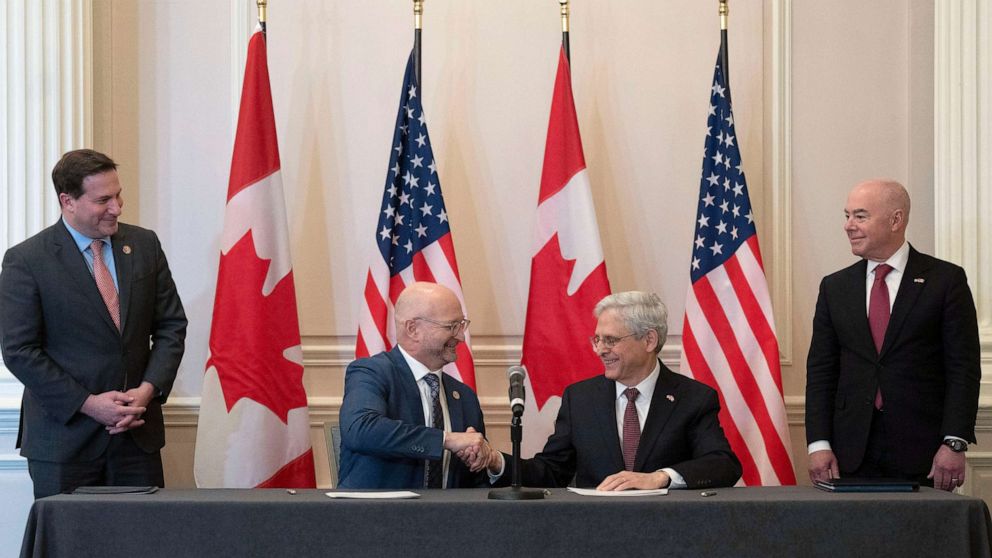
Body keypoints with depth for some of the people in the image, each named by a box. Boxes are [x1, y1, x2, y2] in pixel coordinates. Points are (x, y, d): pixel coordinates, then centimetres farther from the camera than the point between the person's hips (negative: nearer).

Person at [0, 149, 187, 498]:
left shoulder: (144, 245, 7)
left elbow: (171, 326, 9)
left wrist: (148, 389, -7)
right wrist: (88, 404, -14)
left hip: (138, 430, 4)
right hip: (64, 436, -3)